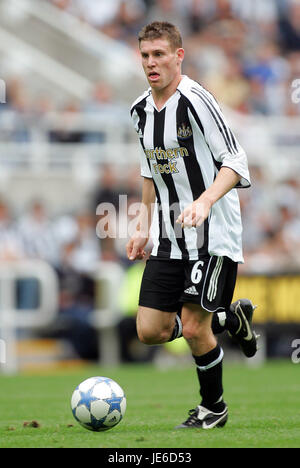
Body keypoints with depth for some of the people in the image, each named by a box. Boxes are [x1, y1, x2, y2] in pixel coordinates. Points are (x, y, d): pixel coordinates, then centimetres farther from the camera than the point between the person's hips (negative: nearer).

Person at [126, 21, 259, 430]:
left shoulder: (195, 100, -15)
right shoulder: (141, 110, 8)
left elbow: (235, 162, -18)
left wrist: (205, 201, -33)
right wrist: (144, 227, 19)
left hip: (214, 232, -7)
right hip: (169, 239, 7)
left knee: (193, 327, -9)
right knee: (150, 331, 0)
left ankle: (213, 407, 16)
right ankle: (231, 318, 25)